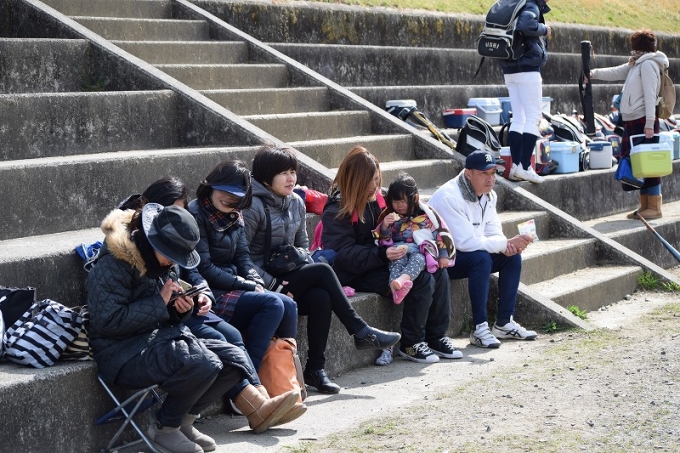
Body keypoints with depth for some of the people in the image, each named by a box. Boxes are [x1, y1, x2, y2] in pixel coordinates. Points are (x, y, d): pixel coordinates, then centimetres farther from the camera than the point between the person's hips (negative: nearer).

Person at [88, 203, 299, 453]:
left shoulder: (163, 262, 13)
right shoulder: (113, 264, -15)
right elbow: (107, 322, -23)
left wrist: (179, 308, -1)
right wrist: (160, 302, -20)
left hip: (158, 339, 9)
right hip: (125, 354, -9)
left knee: (230, 355, -8)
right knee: (204, 364, -28)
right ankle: (164, 426, -10)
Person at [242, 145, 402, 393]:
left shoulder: (296, 203, 11)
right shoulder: (254, 207, -12)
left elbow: (303, 245, 20)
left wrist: (306, 275, 1)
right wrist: (272, 283, -21)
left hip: (289, 278, 6)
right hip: (266, 284, -6)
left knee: (320, 298, -26)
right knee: (323, 270, -23)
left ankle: (315, 369, -20)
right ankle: (361, 332, -12)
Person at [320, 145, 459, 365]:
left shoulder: (374, 198, 11)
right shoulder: (336, 211, -13)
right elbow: (345, 255, -22)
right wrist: (382, 254, -31)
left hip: (380, 263, 8)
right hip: (357, 274, -8)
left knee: (439, 274, -10)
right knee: (423, 281, -24)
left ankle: (436, 337, -1)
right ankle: (410, 344, -11)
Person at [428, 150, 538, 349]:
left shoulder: (488, 195, 3)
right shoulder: (449, 197, -26)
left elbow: (493, 232, 3)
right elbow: (466, 242, -32)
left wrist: (507, 245, -21)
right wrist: (506, 243, -30)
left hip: (468, 252, 9)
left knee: (512, 256, -5)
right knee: (481, 258, -33)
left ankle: (504, 324, -1)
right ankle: (480, 329, -29)